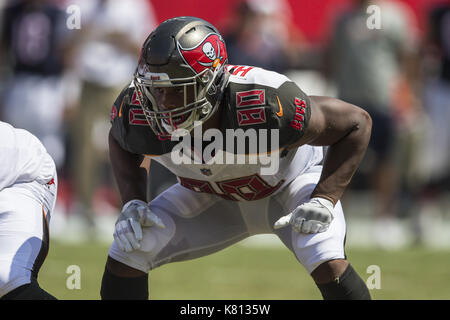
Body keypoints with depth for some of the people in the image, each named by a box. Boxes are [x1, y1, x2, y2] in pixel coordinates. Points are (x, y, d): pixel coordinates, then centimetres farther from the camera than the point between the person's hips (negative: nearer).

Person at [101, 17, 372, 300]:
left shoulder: (264, 105, -42)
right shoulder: (136, 112, -29)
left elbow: (357, 123, -27)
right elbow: (121, 142, 0)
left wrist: (324, 200, -33)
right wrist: (132, 202, -16)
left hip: (289, 183, -4)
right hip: (209, 193, 4)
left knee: (327, 265, -29)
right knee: (126, 253, -12)